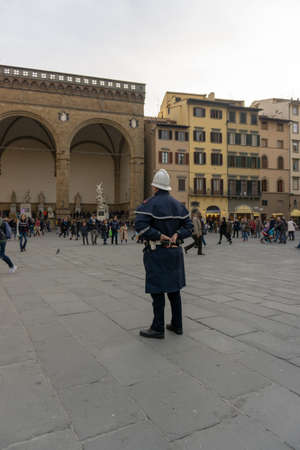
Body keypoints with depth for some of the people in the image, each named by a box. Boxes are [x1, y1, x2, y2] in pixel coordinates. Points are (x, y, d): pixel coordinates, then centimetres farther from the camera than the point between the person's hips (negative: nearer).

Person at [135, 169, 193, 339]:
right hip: (175, 251, 7)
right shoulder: (178, 204, 9)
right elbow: (189, 227, 7)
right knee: (174, 289, 15)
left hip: (157, 253, -6)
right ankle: (177, 325, 24)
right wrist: (176, 235, -6)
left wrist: (159, 236, -17)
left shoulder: (150, 204, -11)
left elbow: (140, 226, -24)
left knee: (157, 290, 1)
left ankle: (158, 328, 9)